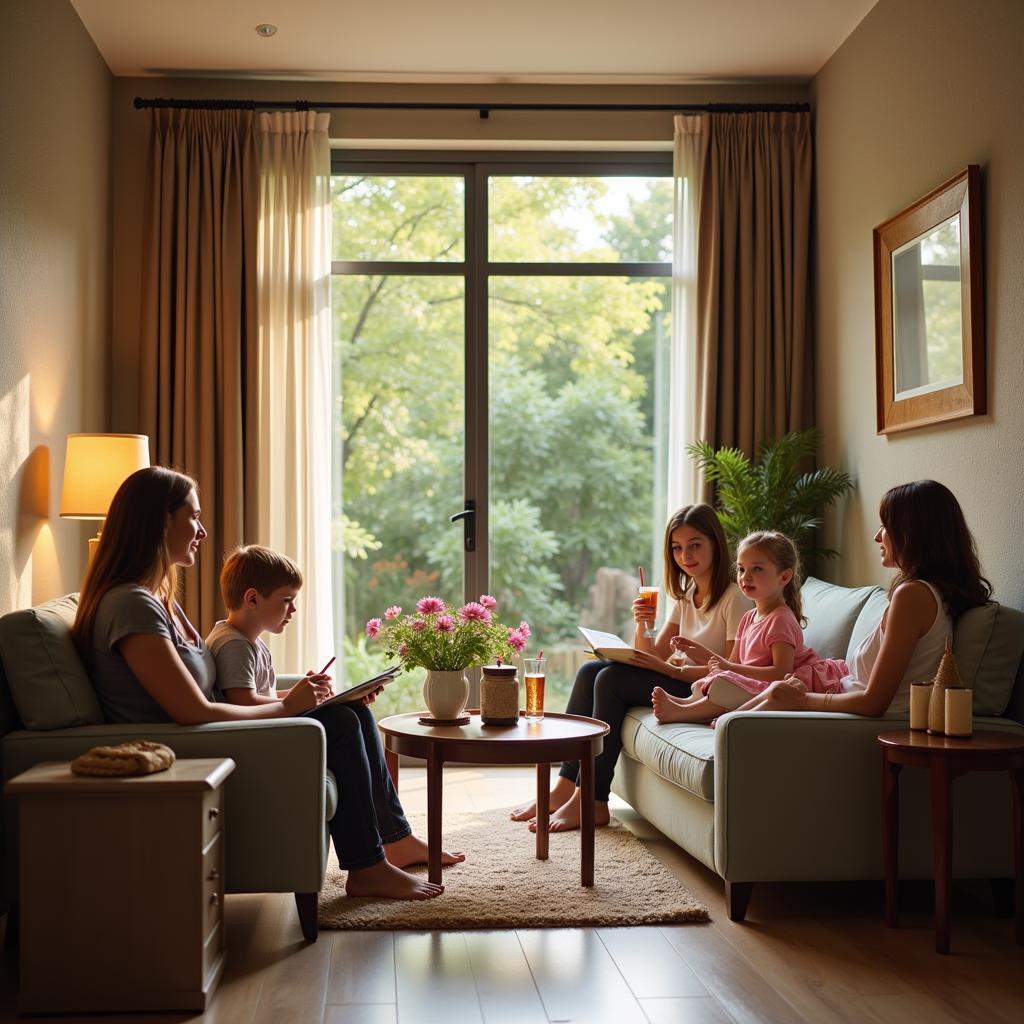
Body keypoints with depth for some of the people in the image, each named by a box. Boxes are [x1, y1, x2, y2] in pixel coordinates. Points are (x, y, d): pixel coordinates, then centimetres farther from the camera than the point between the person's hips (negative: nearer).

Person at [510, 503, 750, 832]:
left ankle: (591, 802, -22)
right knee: (590, 671, -8)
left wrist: (672, 669, -24)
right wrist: (642, 627, -11)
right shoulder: (685, 597, 15)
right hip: (678, 679, 9)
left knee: (612, 679, -23)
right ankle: (565, 787, -12)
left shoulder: (734, 598, -10)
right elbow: (655, 656, 10)